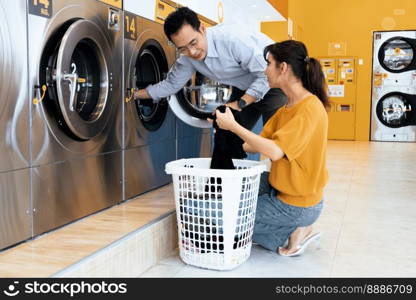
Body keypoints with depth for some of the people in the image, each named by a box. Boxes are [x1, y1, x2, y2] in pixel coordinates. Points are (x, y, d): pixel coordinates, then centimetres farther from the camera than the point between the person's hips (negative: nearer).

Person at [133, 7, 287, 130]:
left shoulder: (232, 39, -33)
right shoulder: (187, 58, -11)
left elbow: (267, 74, -28)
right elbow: (170, 85, 6)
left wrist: (239, 104, -29)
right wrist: (135, 94, 3)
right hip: (244, 87, 6)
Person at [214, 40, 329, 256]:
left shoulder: (310, 109, -24)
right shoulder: (287, 107, 7)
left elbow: (274, 151, -34)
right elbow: (261, 143, 5)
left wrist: (233, 126, -28)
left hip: (296, 204, -9)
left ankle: (294, 231, 4)